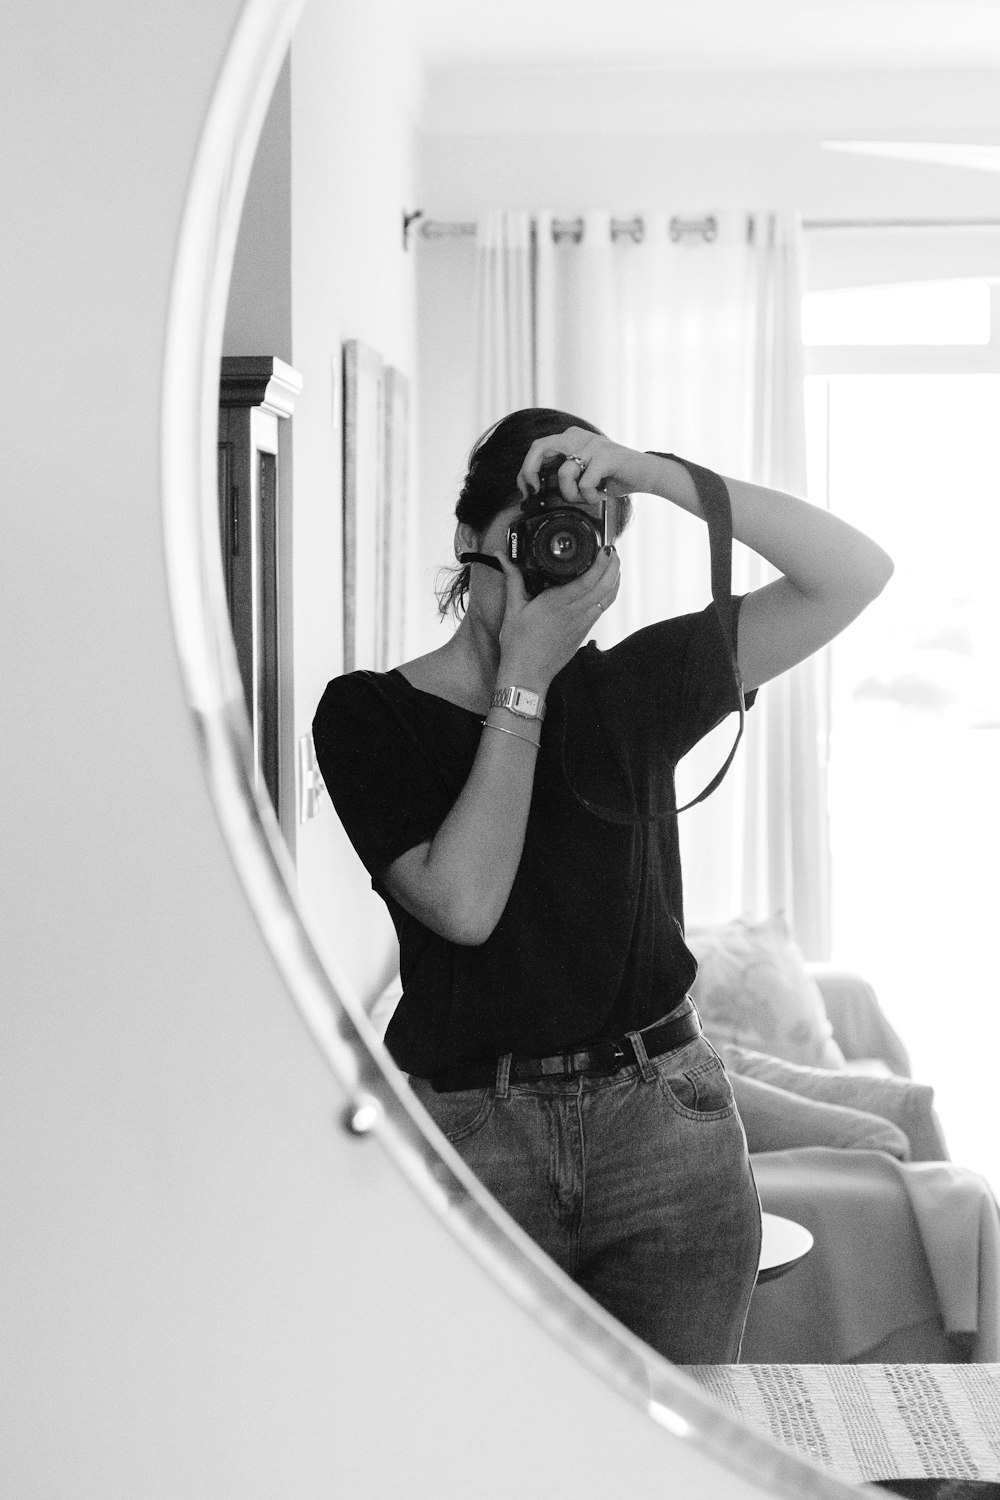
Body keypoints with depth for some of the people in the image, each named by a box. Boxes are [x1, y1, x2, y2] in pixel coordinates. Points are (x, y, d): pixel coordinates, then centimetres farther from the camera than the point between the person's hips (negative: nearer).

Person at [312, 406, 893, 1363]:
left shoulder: (632, 685, 6)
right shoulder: (367, 716, 0)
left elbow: (856, 574, -1)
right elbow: (463, 903, -15)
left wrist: (660, 475, -12)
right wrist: (524, 680, -12)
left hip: (666, 1125, 2)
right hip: (468, 1135, -2)